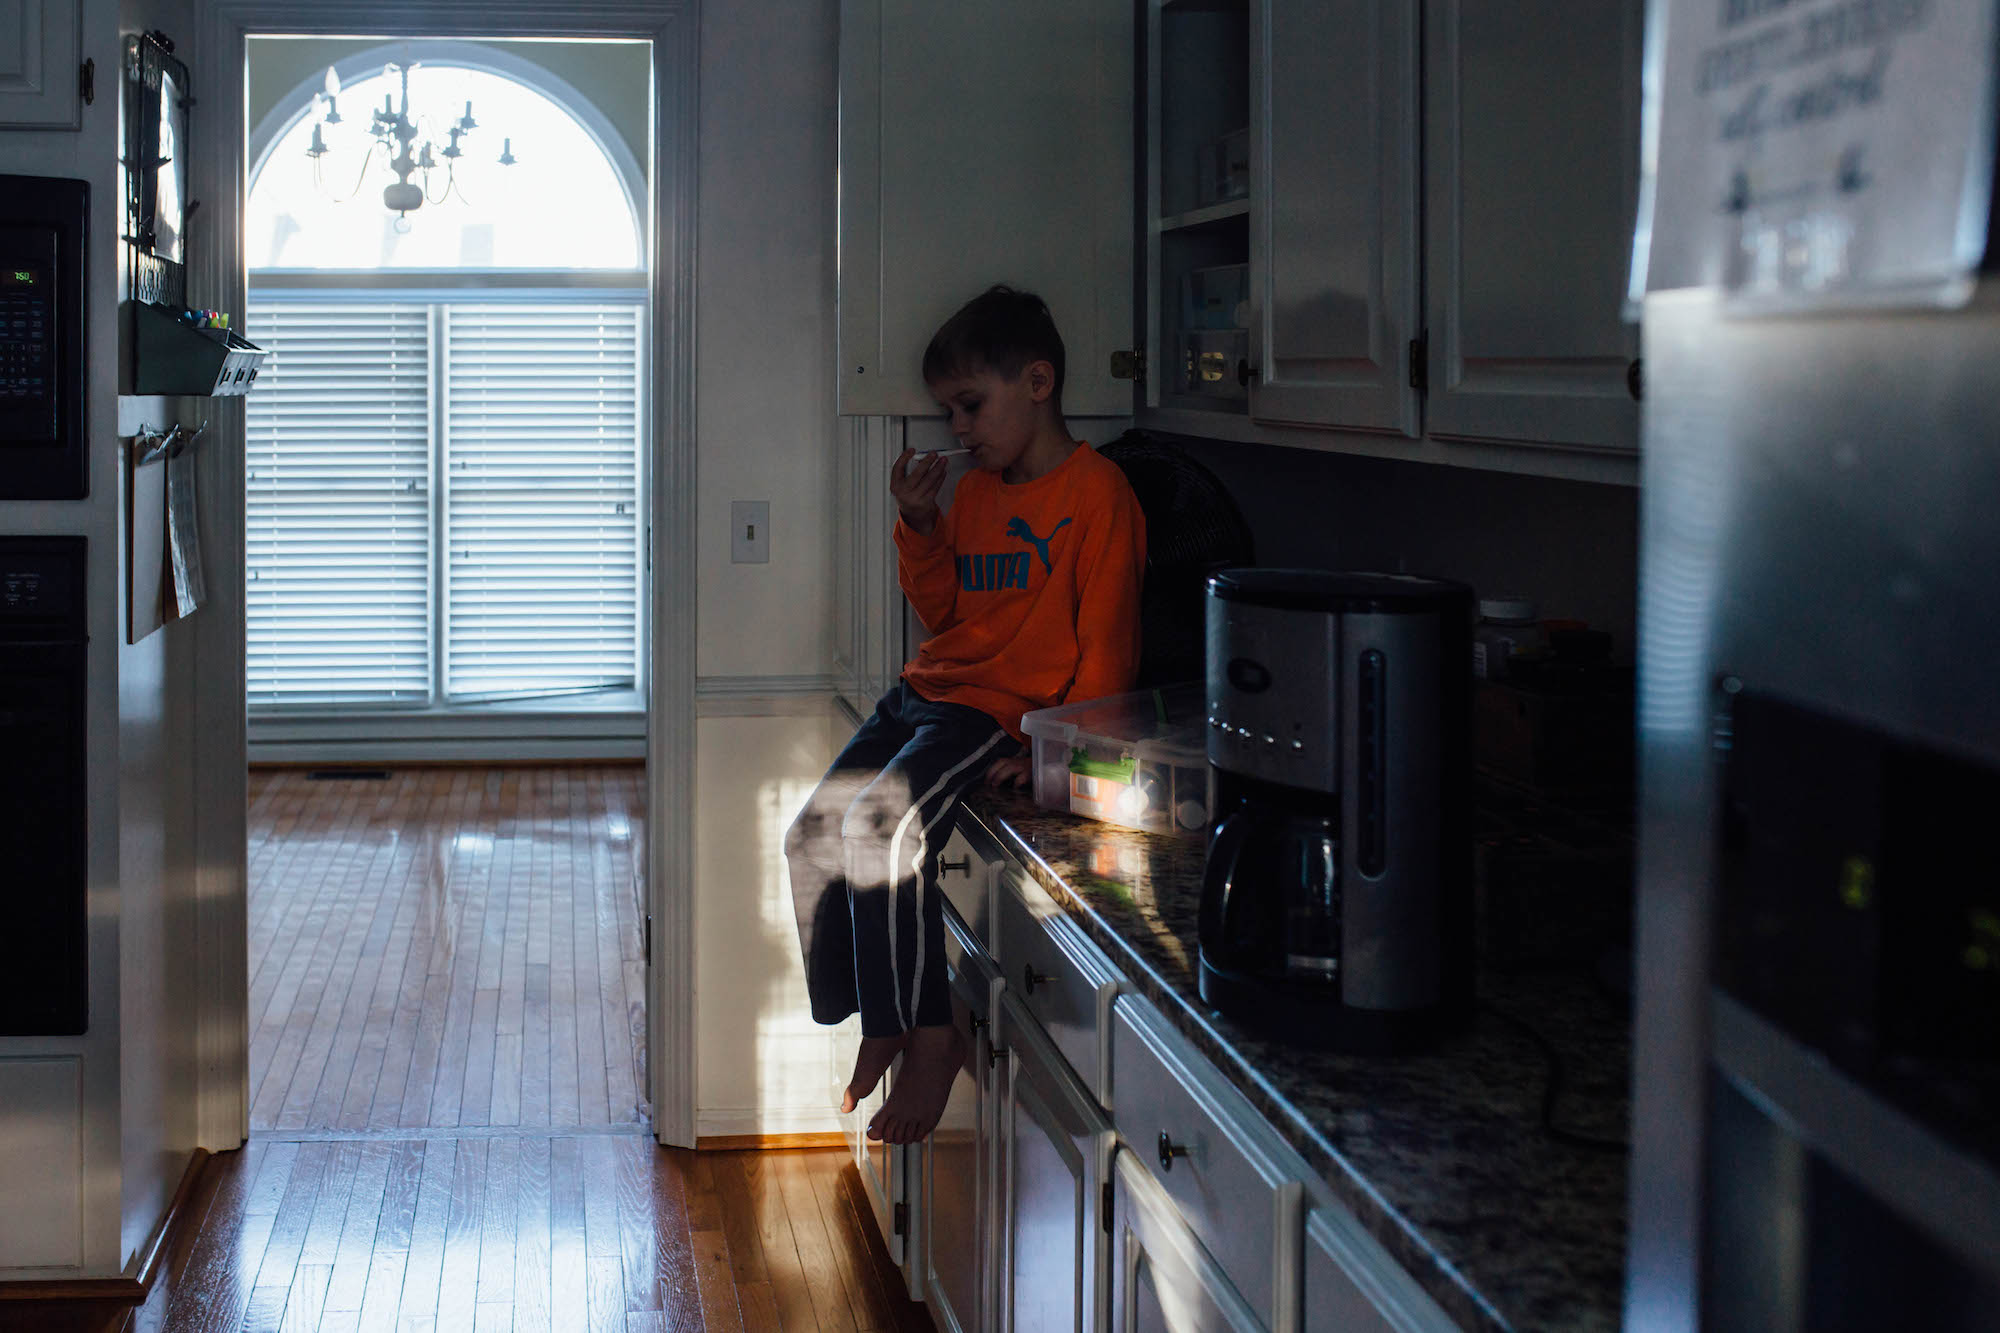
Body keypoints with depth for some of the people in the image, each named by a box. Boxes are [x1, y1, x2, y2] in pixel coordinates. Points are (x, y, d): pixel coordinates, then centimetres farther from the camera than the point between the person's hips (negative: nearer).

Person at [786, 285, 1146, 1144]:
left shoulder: (1096, 493, -10)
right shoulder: (977, 492, 15)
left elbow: (1107, 647, -13)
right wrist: (919, 526, 6)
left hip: (1001, 713, -9)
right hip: (924, 694, 9)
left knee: (881, 825, -26)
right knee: (816, 834, -1)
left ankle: (929, 1036, -14)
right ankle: (879, 1023, 10)